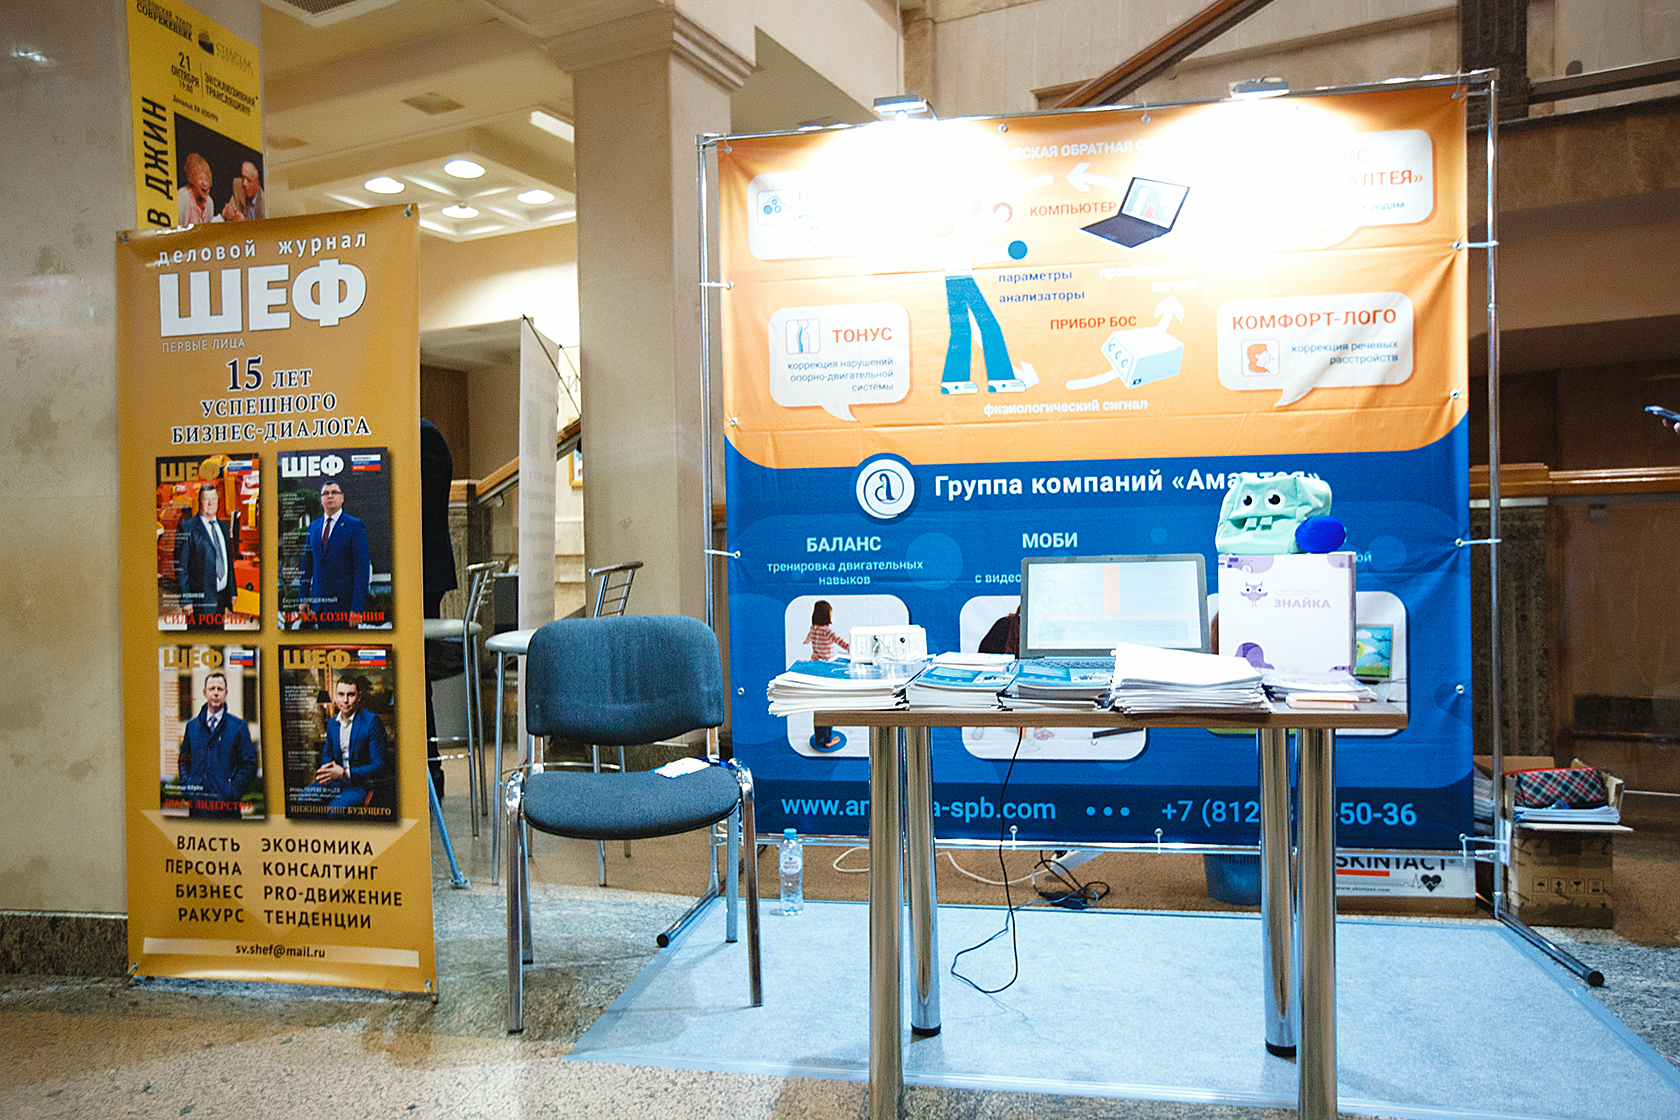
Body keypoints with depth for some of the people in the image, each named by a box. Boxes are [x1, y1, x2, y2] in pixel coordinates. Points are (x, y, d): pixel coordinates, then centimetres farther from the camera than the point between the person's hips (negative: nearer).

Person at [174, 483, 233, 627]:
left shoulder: (223, 526, 15)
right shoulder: (186, 528, -6)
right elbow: (181, 567, -8)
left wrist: (232, 592, 14)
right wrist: (185, 600, -13)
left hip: (222, 597, 6)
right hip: (201, 599, -6)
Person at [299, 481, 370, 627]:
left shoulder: (355, 526, -4)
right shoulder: (313, 526, 14)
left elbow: (362, 567, -9)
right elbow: (306, 564, 17)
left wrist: (357, 607, -14)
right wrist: (304, 598, 9)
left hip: (343, 603, -5)